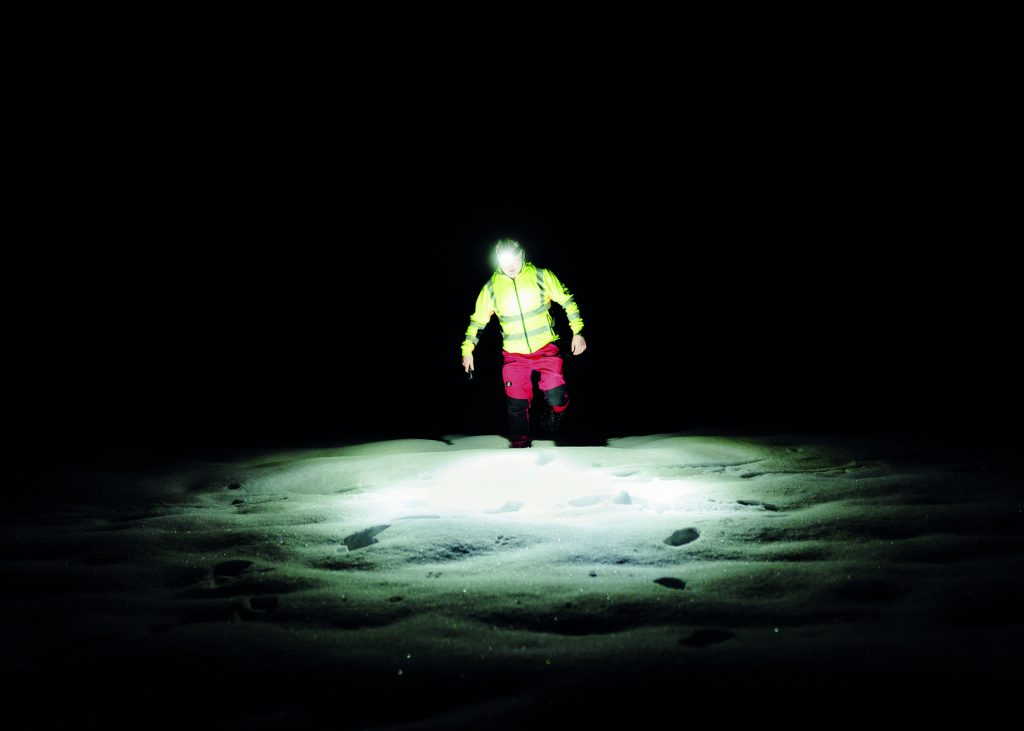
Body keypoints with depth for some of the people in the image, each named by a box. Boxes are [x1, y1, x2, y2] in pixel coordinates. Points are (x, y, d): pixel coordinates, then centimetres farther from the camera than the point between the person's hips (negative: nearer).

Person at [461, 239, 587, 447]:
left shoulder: (541, 276, -4)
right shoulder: (491, 287, 0)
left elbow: (567, 301, 4)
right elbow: (478, 319, 11)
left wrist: (577, 332, -1)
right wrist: (467, 350, 10)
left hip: (546, 348, -1)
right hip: (514, 355, 1)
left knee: (556, 397, -15)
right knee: (517, 406, 0)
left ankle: (556, 412, 20)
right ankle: (519, 446, 20)